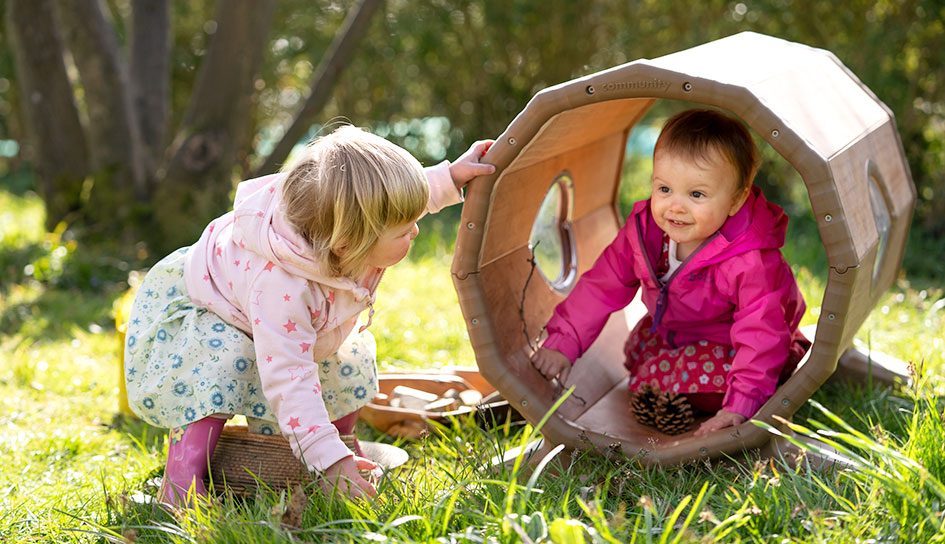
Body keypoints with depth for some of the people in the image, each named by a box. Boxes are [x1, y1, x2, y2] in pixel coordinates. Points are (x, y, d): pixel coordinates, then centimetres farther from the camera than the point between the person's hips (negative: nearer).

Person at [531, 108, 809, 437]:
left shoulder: (753, 262, -38)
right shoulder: (643, 231, -20)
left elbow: (761, 333, -36)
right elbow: (601, 287, -9)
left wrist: (740, 406, -43)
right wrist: (561, 344, -12)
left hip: (729, 344, -7)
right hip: (673, 328, 8)